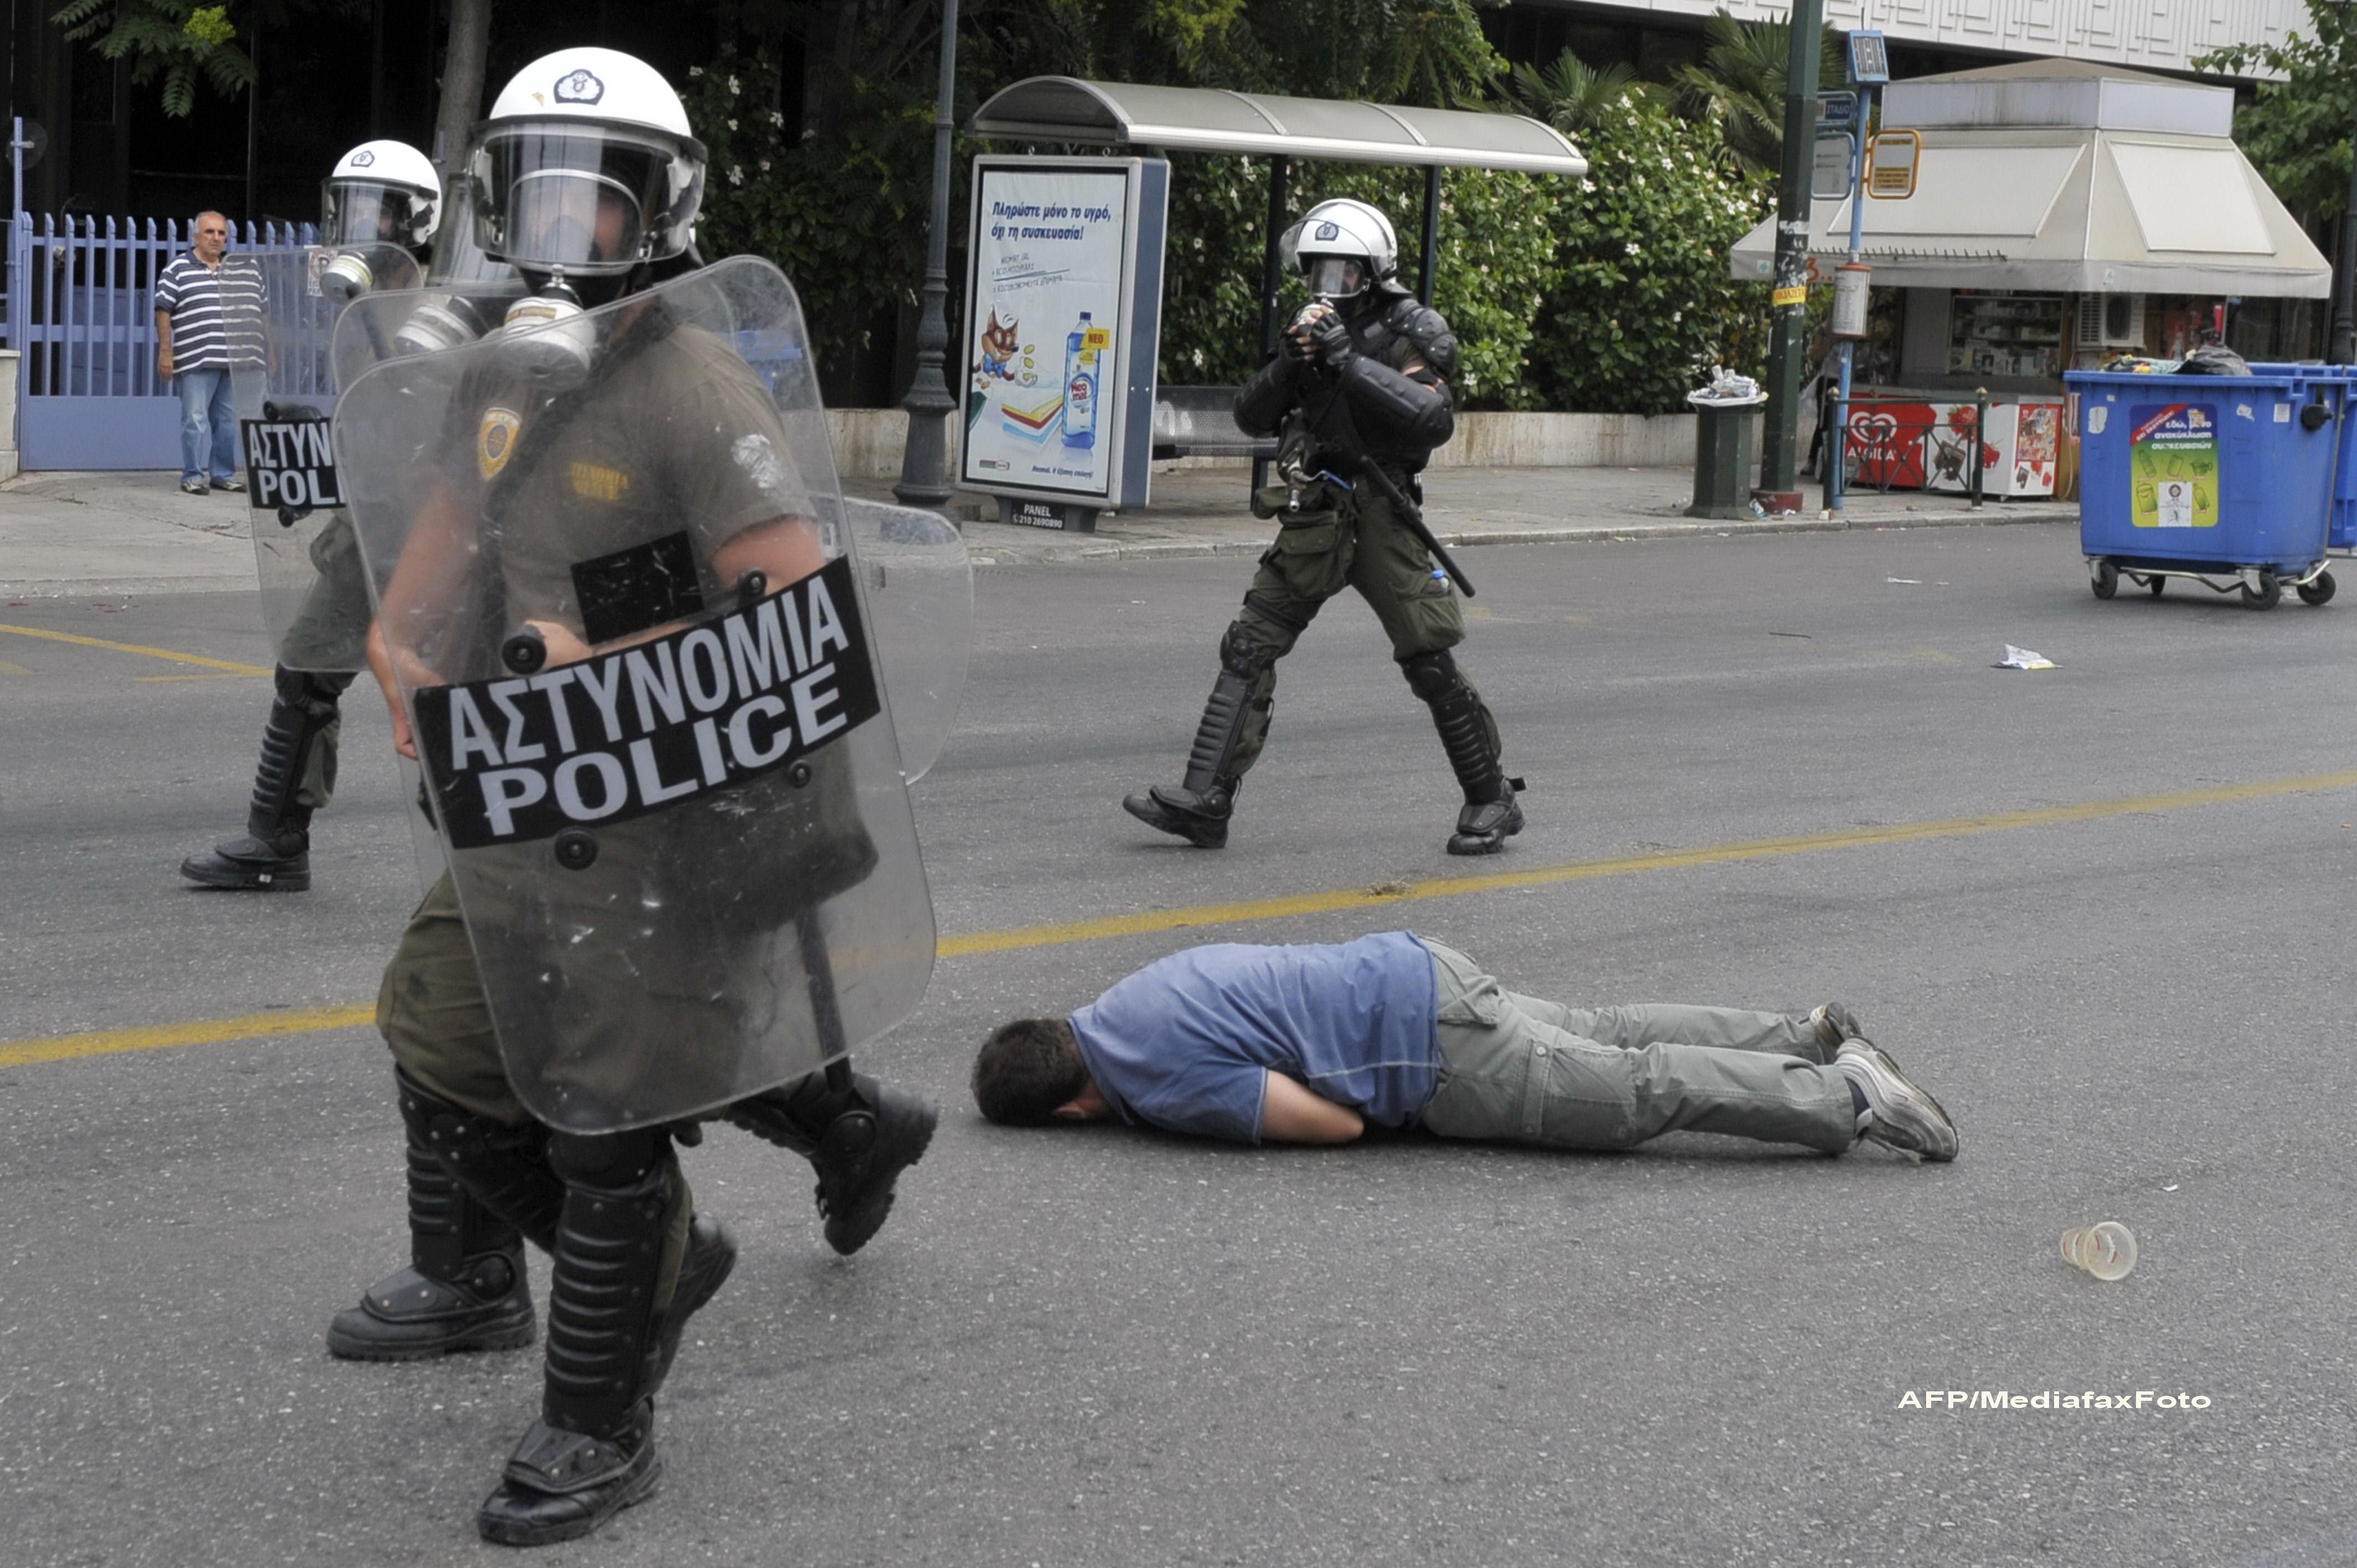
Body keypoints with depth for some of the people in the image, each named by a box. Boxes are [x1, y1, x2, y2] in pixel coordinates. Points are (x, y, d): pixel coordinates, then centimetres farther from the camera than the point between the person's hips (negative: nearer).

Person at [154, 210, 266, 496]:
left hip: (237, 361, 4)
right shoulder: (178, 269, 3)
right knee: (195, 420, -4)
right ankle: (193, 475, 3)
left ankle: (224, 474, 17)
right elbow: (163, 311, 0)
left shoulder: (248, 270, 15)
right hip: (196, 362, -4)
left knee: (229, 420, 8)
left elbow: (262, 312, 19)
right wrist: (165, 352, -7)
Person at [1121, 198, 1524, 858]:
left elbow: (1431, 419, -24)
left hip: (1381, 517, -5)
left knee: (1431, 665, -2)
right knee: (1248, 649, -2)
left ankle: (1492, 801, 15)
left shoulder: (1415, 332, -6)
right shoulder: (1318, 328, 11)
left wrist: (1348, 358, -25)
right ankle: (1205, 801, -2)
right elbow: (1252, 415, 7)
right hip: (1313, 520, 5)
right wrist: (1291, 361, -12)